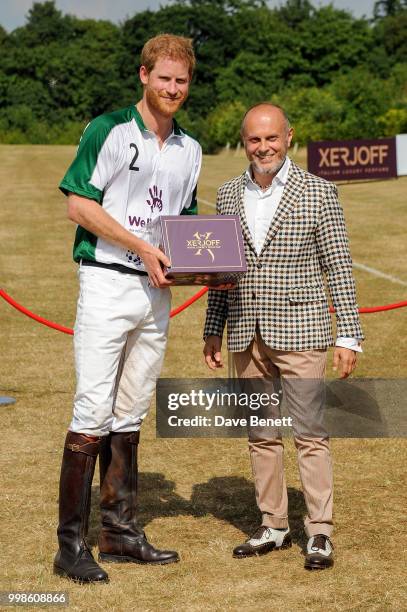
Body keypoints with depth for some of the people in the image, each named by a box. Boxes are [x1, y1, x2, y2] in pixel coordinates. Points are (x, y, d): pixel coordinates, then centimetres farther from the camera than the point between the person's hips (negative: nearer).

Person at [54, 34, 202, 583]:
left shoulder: (189, 149, 15)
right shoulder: (110, 131, -4)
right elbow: (79, 204, -10)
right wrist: (142, 248, -16)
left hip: (157, 291, 6)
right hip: (107, 284, -6)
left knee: (130, 417, 11)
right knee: (93, 413, -10)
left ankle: (121, 533, 18)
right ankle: (71, 544, -7)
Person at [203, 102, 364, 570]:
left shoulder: (318, 193, -3)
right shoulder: (228, 195, 9)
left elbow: (338, 268, -4)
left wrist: (348, 337, -7)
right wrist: (213, 331, 13)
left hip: (298, 332, -4)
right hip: (247, 337, 4)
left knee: (309, 433, -3)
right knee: (261, 434, 10)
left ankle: (319, 533, 5)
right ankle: (273, 526, 20)